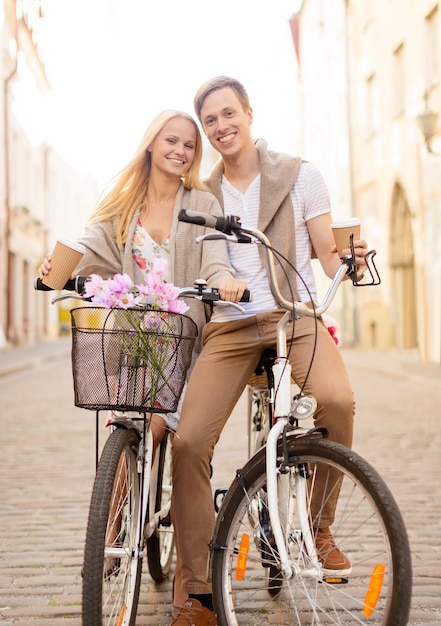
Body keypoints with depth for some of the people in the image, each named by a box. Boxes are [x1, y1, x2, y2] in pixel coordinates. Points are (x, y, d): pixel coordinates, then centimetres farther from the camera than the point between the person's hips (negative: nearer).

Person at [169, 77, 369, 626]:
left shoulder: (298, 175, 8)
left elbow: (328, 255, 4)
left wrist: (350, 261, -18)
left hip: (294, 315, -2)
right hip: (228, 327, 2)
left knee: (335, 399, -33)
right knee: (188, 441, -15)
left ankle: (318, 523, -6)